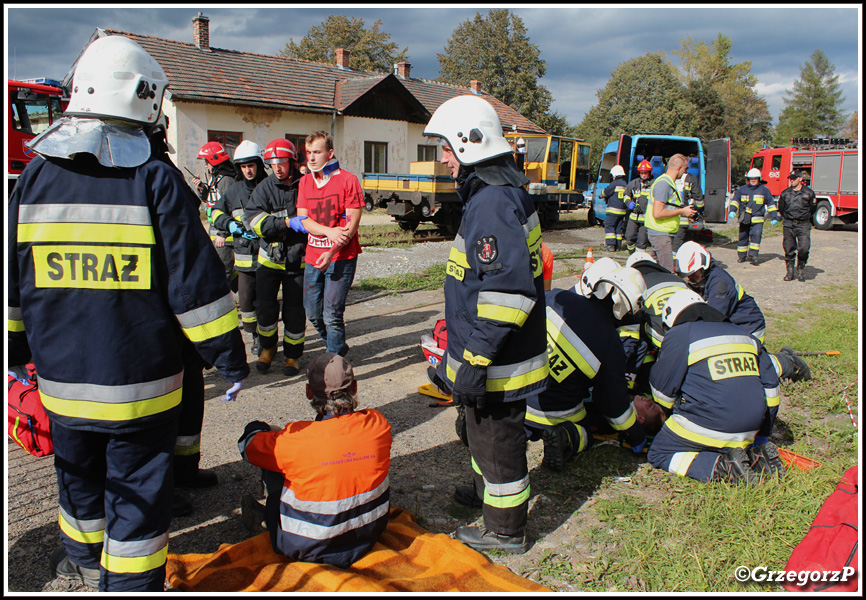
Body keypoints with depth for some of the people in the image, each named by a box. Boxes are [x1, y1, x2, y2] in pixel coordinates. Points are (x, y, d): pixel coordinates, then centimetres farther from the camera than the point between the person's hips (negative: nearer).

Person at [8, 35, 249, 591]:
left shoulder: (36, 176, -1)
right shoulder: (157, 178, -14)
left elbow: (14, 283, 7)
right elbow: (196, 280, -14)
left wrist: (17, 353, 20)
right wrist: (230, 356, -5)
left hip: (63, 380, 5)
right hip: (141, 383, -4)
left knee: (79, 474, 26)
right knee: (138, 491, 10)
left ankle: (85, 556, 51)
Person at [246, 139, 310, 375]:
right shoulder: (264, 188, -1)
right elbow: (256, 220, -13)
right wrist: (288, 222, -24)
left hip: (297, 260, -1)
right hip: (270, 257, 1)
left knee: (294, 310, 3)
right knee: (265, 306, 1)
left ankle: (292, 355, 22)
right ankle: (267, 347, 27)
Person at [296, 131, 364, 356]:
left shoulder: (347, 180, -6)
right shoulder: (305, 181, 11)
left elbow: (353, 221, -10)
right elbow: (302, 219, 4)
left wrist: (332, 251, -20)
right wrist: (329, 231, -15)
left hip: (341, 257, -6)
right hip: (312, 257, 6)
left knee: (332, 314, -8)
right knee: (313, 313, 12)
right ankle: (338, 347, 35)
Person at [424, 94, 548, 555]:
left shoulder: (493, 203, -25)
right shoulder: (495, 194, 10)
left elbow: (505, 295, -31)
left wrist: (475, 363, -27)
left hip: (498, 361, -10)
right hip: (490, 351, 10)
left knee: (495, 440, 7)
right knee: (482, 432, 27)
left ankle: (505, 530, 26)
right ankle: (487, 493, 49)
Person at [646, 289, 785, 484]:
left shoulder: (678, 335, -1)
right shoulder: (746, 337, 17)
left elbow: (662, 389, 2)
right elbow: (770, 388, 18)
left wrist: (672, 415, 25)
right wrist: (761, 440, 26)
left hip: (706, 425, -6)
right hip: (748, 430, 7)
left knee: (658, 455, 8)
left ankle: (721, 466, -13)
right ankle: (756, 455, 3)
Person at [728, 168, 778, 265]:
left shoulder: (764, 190, 6)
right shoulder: (742, 189, 8)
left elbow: (771, 203, 11)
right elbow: (735, 200, 10)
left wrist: (774, 217, 9)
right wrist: (732, 210, -9)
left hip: (757, 219, -2)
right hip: (744, 219, 2)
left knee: (756, 235, -19)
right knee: (743, 237, 8)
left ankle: (753, 255, -18)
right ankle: (742, 256, 22)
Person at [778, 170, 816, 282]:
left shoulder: (809, 193, 3)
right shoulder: (785, 193, 8)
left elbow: (812, 209, 14)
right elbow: (781, 209, 21)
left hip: (803, 225, -2)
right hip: (788, 225, 2)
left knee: (804, 248, -12)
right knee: (789, 249, 2)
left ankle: (800, 270, 6)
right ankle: (790, 271, 13)